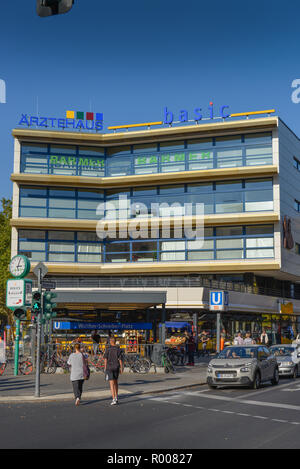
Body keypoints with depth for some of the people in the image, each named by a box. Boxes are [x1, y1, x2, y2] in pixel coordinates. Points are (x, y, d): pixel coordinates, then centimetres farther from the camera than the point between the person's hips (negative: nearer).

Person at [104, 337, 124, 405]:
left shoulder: (108, 349, -6)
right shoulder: (118, 349, -1)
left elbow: (105, 359, -6)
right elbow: (120, 359, -3)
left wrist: (105, 368, 2)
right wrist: (121, 368, 1)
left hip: (109, 367, -3)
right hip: (116, 367, 3)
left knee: (112, 384, -6)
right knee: (115, 382, 20)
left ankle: (114, 400, -14)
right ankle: (116, 398, 24)